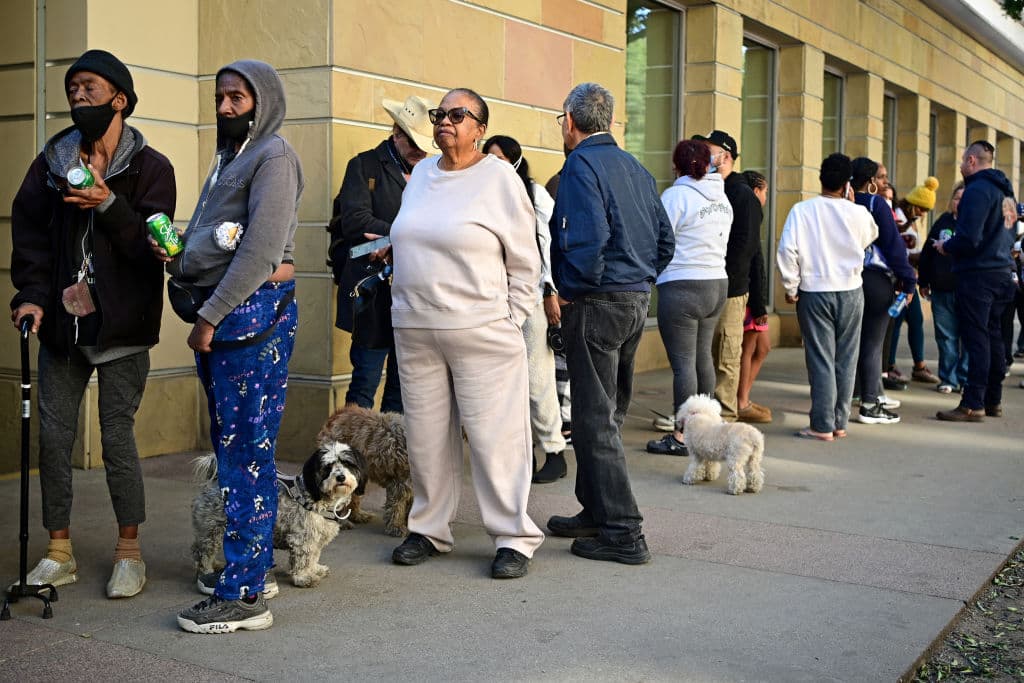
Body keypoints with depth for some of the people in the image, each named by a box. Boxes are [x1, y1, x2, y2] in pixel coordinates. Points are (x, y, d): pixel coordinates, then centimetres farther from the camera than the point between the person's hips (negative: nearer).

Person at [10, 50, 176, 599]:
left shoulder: (150, 168, -1)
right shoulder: (51, 162, 9)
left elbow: (152, 243, -11)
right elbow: (29, 234, 6)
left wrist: (108, 204, -24)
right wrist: (31, 295, -6)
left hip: (121, 326, -4)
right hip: (61, 324, 4)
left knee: (117, 436, -1)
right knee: (53, 435, 5)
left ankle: (129, 551, 14)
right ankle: (59, 553, 17)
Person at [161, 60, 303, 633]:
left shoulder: (274, 155, -6)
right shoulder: (229, 156, 21)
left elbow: (261, 251, -16)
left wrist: (210, 316, -16)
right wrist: (176, 258, 2)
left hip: (254, 308, -9)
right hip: (219, 311, 9)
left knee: (246, 450, -8)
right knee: (231, 443, 13)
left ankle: (244, 594, -4)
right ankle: (254, 563, 24)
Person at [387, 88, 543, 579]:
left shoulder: (500, 179, -3)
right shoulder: (421, 175, 14)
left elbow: (525, 264, -2)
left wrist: (510, 322, -5)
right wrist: (405, 306, 15)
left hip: (481, 334, -5)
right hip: (415, 332, 6)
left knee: (494, 437, -4)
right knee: (426, 437, 9)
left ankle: (513, 538, 5)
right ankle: (429, 530, 22)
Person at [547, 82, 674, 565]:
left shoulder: (581, 164, -12)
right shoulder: (636, 169, 14)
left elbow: (587, 238, -24)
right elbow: (665, 241, 16)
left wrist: (570, 290, -11)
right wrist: (639, 281, 17)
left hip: (595, 304, -9)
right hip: (637, 300, 9)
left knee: (595, 418, -4)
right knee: (608, 412, 17)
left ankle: (622, 533, -2)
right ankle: (597, 512, 27)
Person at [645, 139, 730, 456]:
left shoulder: (676, 195, -12)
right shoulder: (721, 196, 11)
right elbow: (723, 242, 15)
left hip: (682, 286, -8)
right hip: (718, 282, 8)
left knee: (683, 362, -4)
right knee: (703, 356, 15)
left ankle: (682, 436, 0)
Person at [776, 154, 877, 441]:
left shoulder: (802, 210, -9)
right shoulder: (858, 213, -3)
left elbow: (787, 250, -13)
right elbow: (871, 236, 18)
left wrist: (791, 288, -3)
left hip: (814, 292, -2)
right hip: (850, 291, 2)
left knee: (821, 360, 1)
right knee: (845, 360, 10)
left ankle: (822, 426, 2)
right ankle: (840, 422, 17)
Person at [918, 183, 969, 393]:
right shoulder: (943, 222, 9)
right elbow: (927, 252, 12)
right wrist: (923, 282, 10)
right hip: (942, 290, 3)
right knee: (946, 337, 7)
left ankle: (966, 380, 11)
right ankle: (948, 379, 15)